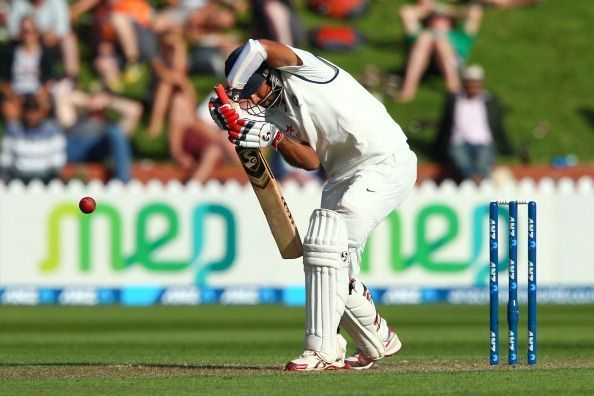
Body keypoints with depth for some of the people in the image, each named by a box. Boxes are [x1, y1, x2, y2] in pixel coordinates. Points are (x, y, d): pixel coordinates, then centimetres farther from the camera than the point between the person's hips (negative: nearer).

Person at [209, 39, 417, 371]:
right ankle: (378, 341, 24)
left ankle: (321, 349, -24)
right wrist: (273, 137, -17)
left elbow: (257, 49, -30)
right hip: (344, 175, 9)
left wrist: (230, 90, -17)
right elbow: (311, 161, -3)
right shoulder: (275, 114, 9)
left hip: (386, 165, -9)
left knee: (327, 242, -21)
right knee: (336, 270, 6)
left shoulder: (299, 67, -11)